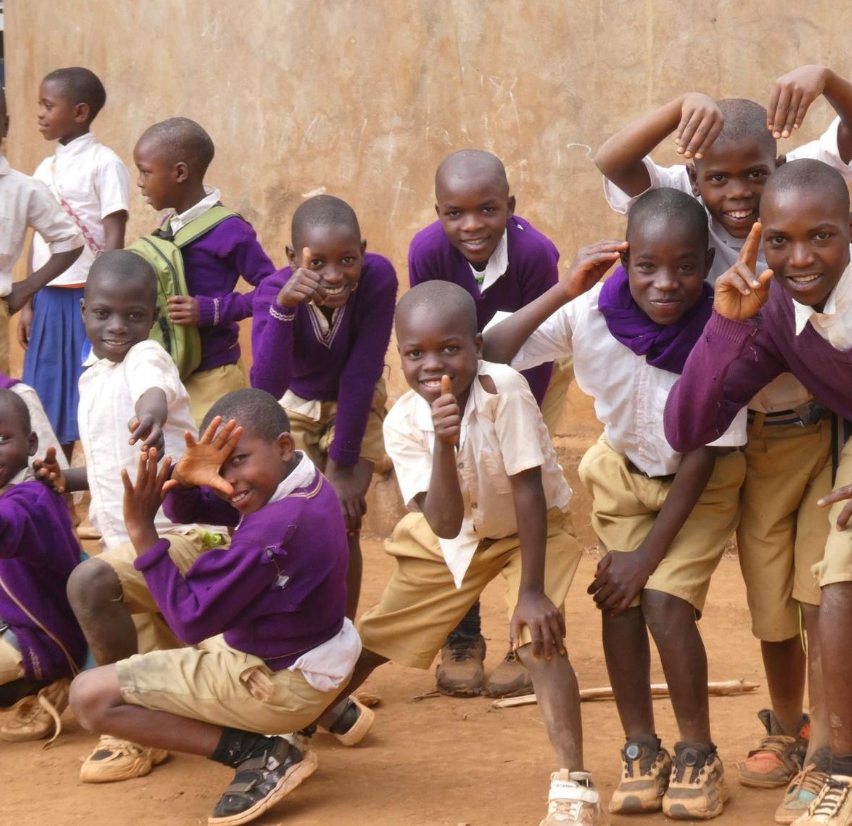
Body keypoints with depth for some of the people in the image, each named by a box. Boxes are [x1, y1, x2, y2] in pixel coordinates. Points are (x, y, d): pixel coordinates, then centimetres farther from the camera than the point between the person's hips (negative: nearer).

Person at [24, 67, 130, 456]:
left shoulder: (103, 164, -7)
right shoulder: (44, 169, 13)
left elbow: (114, 239, -11)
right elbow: (39, 239, 16)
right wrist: (28, 303, 12)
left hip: (88, 297, -7)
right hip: (49, 297, 7)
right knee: (50, 403, 9)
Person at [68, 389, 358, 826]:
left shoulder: (273, 528, -30)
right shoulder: (309, 486, -1)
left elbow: (191, 621, -24)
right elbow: (185, 510, 6)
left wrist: (142, 532, -25)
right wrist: (184, 479, -18)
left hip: (278, 683, -10)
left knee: (90, 696, -12)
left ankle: (259, 753, -11)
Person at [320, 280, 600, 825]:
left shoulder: (504, 390, -34)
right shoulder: (403, 423, -25)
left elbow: (528, 492, -29)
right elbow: (445, 524, -31)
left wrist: (531, 591, -28)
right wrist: (443, 444, -46)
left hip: (532, 529, -4)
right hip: (452, 535, 4)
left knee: (538, 636, -26)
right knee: (382, 632, 11)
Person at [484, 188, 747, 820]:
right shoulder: (593, 314, -25)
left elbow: (702, 458, -21)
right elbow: (489, 356, -31)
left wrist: (648, 553, -19)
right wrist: (565, 292, -38)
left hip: (700, 484, -3)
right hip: (624, 468, 3)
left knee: (663, 600, -15)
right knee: (619, 598, -8)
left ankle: (698, 754, 3)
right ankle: (641, 749, 10)